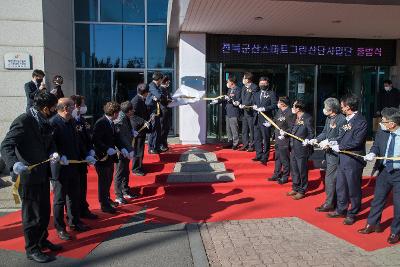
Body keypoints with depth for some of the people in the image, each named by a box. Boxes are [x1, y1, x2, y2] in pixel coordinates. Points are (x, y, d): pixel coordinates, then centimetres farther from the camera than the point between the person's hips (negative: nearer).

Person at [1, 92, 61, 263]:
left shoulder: (44, 122, 5)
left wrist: (53, 153, -8)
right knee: (32, 214, 5)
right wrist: (14, 164, -42)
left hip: (42, 174, 8)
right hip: (28, 175, -8)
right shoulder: (23, 121, -20)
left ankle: (42, 240, 38)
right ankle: (32, 249, 21)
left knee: (45, 211, 19)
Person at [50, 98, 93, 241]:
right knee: (60, 199, 6)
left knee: (74, 196, 18)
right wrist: (59, 157, -31)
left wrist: (86, 156, 8)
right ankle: (60, 228, 20)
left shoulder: (71, 121, 9)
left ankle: (74, 222, 34)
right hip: (60, 168, -8)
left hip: (73, 166, 8)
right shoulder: (53, 123, -17)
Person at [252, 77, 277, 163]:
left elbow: (274, 105, -9)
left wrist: (264, 108, -20)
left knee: (266, 139, -2)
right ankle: (259, 155, 20)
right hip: (257, 119, 6)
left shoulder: (271, 93, 1)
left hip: (266, 119, -6)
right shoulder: (256, 94, 20)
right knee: (257, 138, 9)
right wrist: (254, 107, -2)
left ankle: (265, 157, 6)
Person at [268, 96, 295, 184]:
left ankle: (285, 177, 19)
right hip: (278, 139, 9)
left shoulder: (290, 113, -20)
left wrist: (285, 133, -31)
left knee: (285, 160, 5)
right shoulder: (279, 111, 6)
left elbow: (292, 128, -21)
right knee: (277, 158, 20)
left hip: (285, 141, -9)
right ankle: (277, 175, 34)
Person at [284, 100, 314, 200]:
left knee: (302, 171, 5)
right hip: (293, 148, 8)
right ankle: (295, 188, 34)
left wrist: (308, 140, -28)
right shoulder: (296, 118, 9)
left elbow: (311, 133, -12)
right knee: (294, 169, 18)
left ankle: (302, 191, 19)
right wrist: (285, 133, 2)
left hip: (302, 149, -8)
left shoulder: (307, 118, -15)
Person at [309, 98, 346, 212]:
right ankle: (334, 201, 30)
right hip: (329, 151, 9)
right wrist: (316, 139, -1)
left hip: (335, 153, -9)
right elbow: (324, 133, 15)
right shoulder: (329, 118, 9)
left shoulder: (342, 120, -18)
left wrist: (328, 141, -23)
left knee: (330, 178, -3)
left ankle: (329, 203, 7)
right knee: (334, 178, 18)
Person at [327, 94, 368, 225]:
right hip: (343, 159, 8)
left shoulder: (361, 121, -16)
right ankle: (341, 210, 32)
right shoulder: (348, 120, 9)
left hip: (353, 160, -8)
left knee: (353, 189, 7)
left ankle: (352, 214, 22)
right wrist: (334, 143, 0)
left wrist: (339, 147, -16)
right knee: (340, 187, 17)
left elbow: (356, 142, -22)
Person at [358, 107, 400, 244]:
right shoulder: (381, 133, -4)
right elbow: (376, 146, 8)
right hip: (384, 171, 4)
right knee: (377, 199, 15)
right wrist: (372, 153, -14)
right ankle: (372, 224, 33)